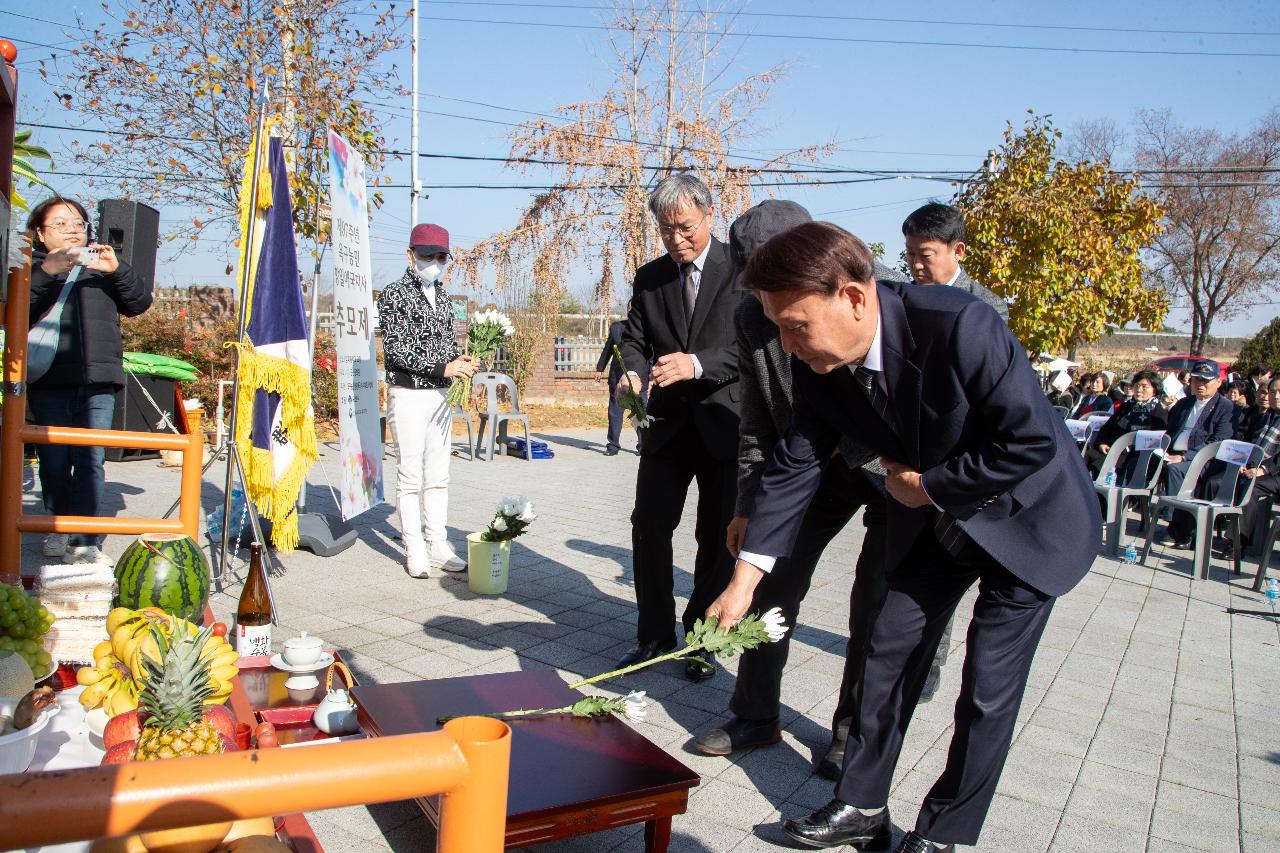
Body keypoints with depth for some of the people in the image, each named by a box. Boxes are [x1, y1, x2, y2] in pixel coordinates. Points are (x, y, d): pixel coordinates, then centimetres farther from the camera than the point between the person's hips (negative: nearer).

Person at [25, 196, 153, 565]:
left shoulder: (101, 268, 17)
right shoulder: (33, 268, 12)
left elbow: (139, 302, 5)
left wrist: (117, 269, -11)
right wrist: (46, 272, -19)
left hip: (98, 383, 0)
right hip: (49, 385, 0)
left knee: (91, 461, -8)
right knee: (54, 462, 4)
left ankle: (85, 542, -9)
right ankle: (60, 528, 22)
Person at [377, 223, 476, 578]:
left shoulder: (441, 295, 16)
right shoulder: (394, 294, -5)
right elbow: (395, 349, -13)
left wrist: (459, 359, -1)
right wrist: (442, 367, -19)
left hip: (440, 394, 7)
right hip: (408, 393, -7)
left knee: (438, 475, 9)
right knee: (411, 475, -3)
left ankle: (437, 545, 15)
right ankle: (415, 550, 3)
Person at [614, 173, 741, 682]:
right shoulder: (649, 278, 8)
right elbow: (633, 339, 8)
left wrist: (697, 364, -29)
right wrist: (632, 373, -15)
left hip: (724, 424, -3)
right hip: (667, 424, 4)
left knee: (717, 539, 6)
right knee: (649, 525, 4)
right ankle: (654, 634, 20)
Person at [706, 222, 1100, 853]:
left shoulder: (959, 327, -35)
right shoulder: (818, 365, -16)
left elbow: (1033, 443, -29)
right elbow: (794, 466, -9)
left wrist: (926, 484, -19)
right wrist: (744, 580, -11)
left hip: (1026, 516, -5)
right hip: (933, 518, 5)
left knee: (988, 688, 0)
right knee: (889, 651, 7)